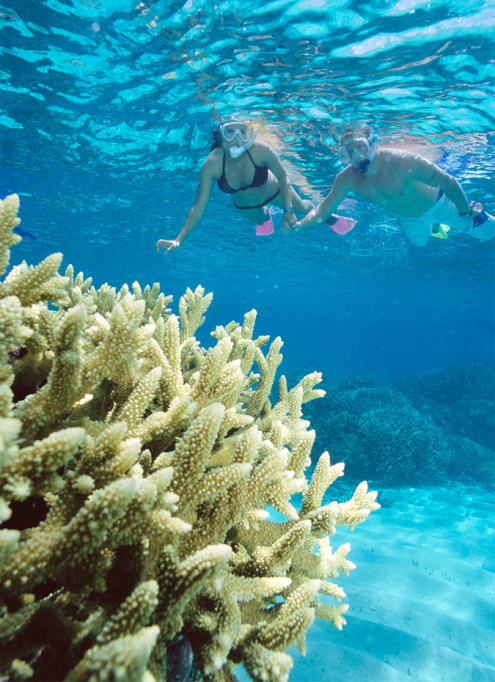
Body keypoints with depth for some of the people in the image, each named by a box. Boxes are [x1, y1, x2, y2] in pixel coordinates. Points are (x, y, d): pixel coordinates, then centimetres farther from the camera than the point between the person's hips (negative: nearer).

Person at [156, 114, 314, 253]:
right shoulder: (211, 165, -39)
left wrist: (289, 210, -31)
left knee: (301, 208, 25)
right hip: (244, 206, 1)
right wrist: (178, 240, -45)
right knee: (260, 220, 32)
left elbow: (282, 177, -23)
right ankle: (265, 215, 71)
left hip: (273, 191, -1)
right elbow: (198, 207, -36)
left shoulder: (260, 150, -41)